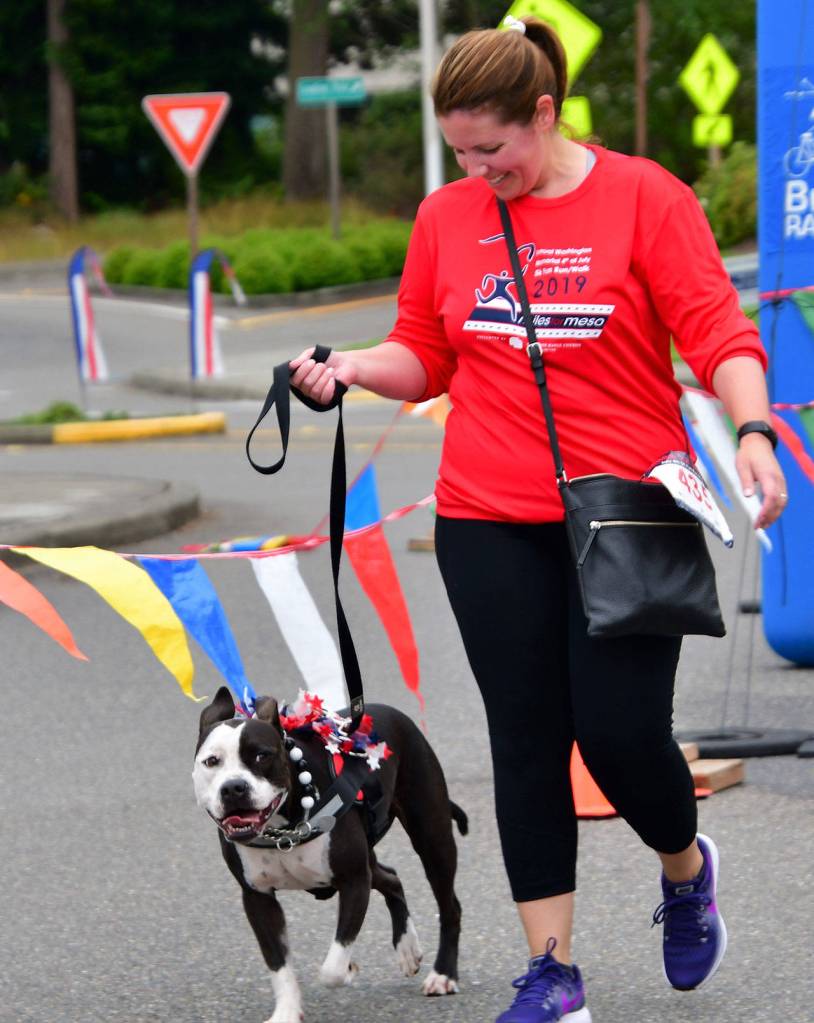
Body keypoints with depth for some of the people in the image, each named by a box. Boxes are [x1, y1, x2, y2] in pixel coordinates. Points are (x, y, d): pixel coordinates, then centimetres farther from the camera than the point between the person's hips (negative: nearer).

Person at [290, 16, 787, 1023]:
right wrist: (349, 366, -4)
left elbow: (717, 332, -8)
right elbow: (424, 356, 15)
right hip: (490, 523, 3)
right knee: (526, 740, 3)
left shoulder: (642, 197, -4)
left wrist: (751, 432, -24)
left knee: (622, 730, -6)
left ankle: (686, 868, 27)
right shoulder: (447, 217, 7)